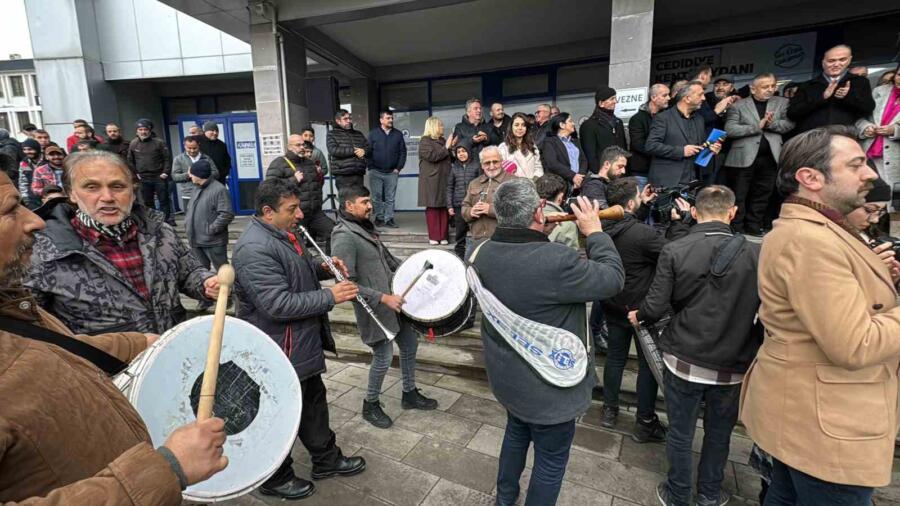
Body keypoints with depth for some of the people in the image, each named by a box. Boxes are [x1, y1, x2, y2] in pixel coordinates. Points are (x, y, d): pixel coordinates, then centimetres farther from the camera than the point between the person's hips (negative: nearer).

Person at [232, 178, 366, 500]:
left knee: (313, 400, 22)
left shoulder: (282, 234, 5)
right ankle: (276, 479, 34)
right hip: (279, 351, -10)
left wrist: (323, 268, 2)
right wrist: (331, 297, -25)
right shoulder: (255, 249, -27)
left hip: (302, 344, 10)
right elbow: (279, 304, -31)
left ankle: (326, 460, 41)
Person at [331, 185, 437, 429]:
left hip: (393, 299, 9)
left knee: (410, 343, 17)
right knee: (383, 357, 2)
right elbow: (348, 284, -25)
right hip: (374, 308, -9)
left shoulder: (365, 227, 8)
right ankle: (370, 405, 27)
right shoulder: (344, 237, -21)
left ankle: (410, 394, 37)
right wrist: (383, 298, -26)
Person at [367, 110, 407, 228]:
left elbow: (402, 152, 7)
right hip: (376, 172, -1)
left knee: (390, 198, 3)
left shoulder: (398, 134, 8)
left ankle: (389, 219, 9)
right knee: (377, 197, 3)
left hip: (392, 172, 1)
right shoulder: (373, 133, 3)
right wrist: (371, 168, -6)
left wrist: (398, 168, 0)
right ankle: (379, 218, 13)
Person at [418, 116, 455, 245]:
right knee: (432, 208, -3)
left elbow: (450, 158, 23)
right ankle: (433, 237, 3)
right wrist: (446, 148, -8)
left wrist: (452, 146, 8)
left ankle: (443, 236, 8)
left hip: (444, 180, 6)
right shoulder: (424, 141, -1)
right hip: (432, 180, -6)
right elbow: (432, 156, -16)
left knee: (444, 208, 2)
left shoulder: (442, 141, 20)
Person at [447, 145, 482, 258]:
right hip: (458, 205, 2)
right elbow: (450, 187, 11)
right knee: (460, 232, 6)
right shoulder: (454, 167, 10)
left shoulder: (476, 165, 3)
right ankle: (459, 255, 16)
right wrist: (449, 206, 5)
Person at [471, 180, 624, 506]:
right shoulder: (557, 260, -33)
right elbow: (613, 278, -18)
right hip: (547, 385, -7)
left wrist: (538, 233, 0)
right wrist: (594, 232, -8)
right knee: (551, 460, 17)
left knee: (517, 432, 32)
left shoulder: (483, 254, -11)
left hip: (506, 375, 8)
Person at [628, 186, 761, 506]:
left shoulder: (674, 251, -15)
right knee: (718, 435, 23)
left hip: (684, 361, -1)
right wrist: (751, 346, 13)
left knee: (681, 435, 15)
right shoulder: (756, 254, -11)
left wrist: (638, 316, 9)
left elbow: (656, 306, -13)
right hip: (732, 366, 2)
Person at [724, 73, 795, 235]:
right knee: (739, 197, 1)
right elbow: (730, 130, -9)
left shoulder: (782, 103, 12)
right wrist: (757, 126, -13)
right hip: (744, 158, -3)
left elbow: (790, 124, 3)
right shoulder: (738, 106, 2)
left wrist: (771, 123, -13)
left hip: (770, 158, 3)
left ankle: (753, 229, 19)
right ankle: (736, 230, 9)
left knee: (761, 197, 9)